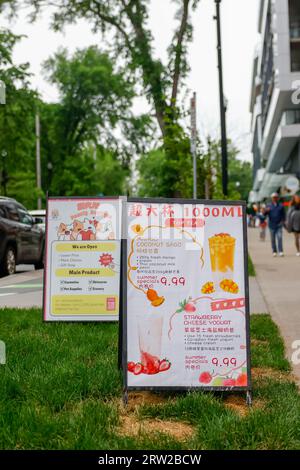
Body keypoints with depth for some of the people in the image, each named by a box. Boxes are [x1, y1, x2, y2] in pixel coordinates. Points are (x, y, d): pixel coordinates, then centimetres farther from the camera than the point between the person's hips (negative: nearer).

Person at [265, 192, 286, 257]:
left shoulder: (281, 206, 9)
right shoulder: (269, 206, 7)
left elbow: (283, 215, 12)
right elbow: (264, 214, -2)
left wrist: (283, 221, -4)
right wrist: (266, 211, -24)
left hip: (279, 225, -1)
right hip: (272, 225, 1)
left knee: (279, 238, -12)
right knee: (273, 239, 4)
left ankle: (281, 252, -15)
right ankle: (274, 251, 14)